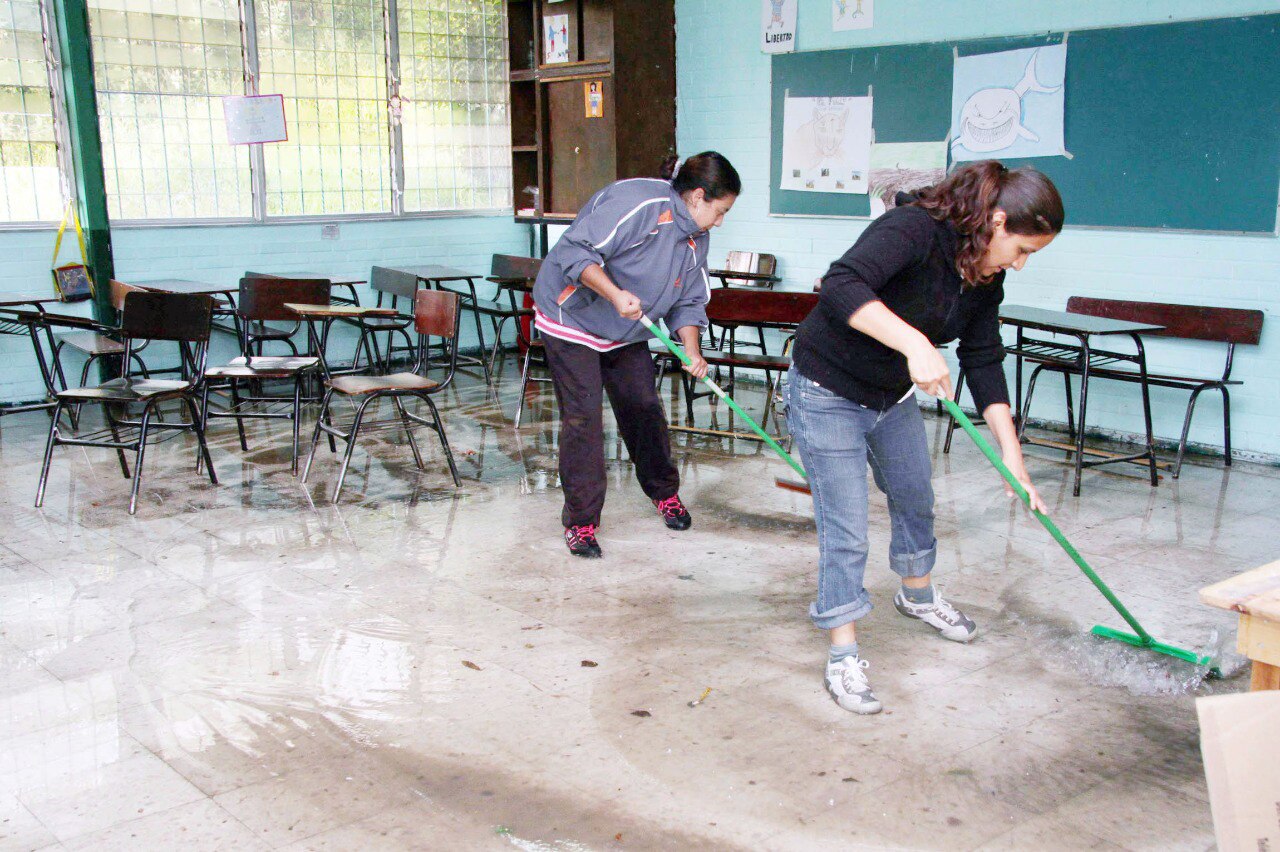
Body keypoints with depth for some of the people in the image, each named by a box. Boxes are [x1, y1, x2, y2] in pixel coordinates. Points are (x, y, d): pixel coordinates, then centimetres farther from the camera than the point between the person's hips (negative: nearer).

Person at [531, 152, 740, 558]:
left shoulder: (696, 238, 2)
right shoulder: (636, 203, -27)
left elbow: (688, 302, 4)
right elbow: (576, 251, -31)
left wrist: (693, 353, -11)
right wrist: (616, 295, -42)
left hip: (627, 332, 8)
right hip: (572, 316, -8)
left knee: (644, 409, 9)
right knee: (582, 417, -9)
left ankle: (665, 493, 31)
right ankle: (580, 522, 1)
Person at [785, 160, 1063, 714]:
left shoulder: (986, 279, -4)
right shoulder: (913, 229, -29)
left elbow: (984, 362, -1)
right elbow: (842, 286, -45)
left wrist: (1012, 454, -7)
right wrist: (914, 343, -54)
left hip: (894, 397, 8)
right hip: (827, 393, -8)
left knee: (915, 501, 25)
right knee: (846, 531, -7)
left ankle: (917, 596, 52)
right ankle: (843, 657, 7)